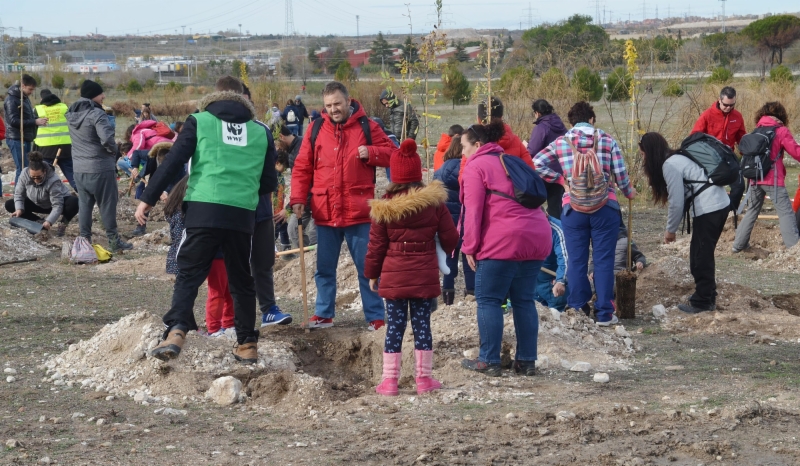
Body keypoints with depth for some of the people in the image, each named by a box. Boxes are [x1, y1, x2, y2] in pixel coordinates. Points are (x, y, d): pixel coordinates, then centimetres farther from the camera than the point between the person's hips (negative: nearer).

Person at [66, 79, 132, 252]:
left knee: (84, 204, 13)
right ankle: (114, 241, 10)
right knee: (107, 205, 4)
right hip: (100, 168, -7)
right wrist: (113, 150, -9)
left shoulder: (72, 114, 5)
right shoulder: (96, 114, -20)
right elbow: (107, 138, -30)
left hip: (79, 168, 7)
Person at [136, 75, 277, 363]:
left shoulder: (199, 122, 6)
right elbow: (269, 182, 17)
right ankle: (247, 344, 17)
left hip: (204, 210, -2)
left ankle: (177, 331, -21)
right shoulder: (261, 132, 14)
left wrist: (148, 199, 2)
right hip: (243, 215, 2)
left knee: (188, 274, -1)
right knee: (241, 280, 15)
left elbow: (172, 163, -1)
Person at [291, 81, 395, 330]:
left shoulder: (366, 126, 1)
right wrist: (298, 199, -4)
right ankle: (324, 314, 24)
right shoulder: (317, 129, 5)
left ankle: (376, 318, 8)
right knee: (324, 268, 12)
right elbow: (302, 167, 6)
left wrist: (371, 152, -16)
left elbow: (391, 154, 4)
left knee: (367, 268, 2)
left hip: (358, 213, -2)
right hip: (325, 213, 2)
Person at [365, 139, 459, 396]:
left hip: (393, 276, 0)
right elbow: (450, 238, 2)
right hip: (425, 276, 0)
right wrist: (447, 250, 25)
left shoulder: (384, 208, -5)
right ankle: (424, 378, 11)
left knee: (394, 326, 5)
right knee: (422, 325, 7)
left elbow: (376, 245, -1)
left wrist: (372, 274, 12)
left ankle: (389, 380, 5)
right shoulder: (434, 202, -3)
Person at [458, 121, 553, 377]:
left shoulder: (476, 166, -1)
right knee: (524, 300, 12)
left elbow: (473, 210, -9)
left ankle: (489, 361, 0)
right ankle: (526, 361, 11)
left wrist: (470, 247, -6)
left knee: (488, 300, 0)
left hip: (502, 242, -8)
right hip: (538, 238, 8)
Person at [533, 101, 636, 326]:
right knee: (603, 260, 4)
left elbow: (537, 164, 1)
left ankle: (578, 310, 10)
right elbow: (621, 175, 3)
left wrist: (559, 178, 12)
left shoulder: (560, 142, 6)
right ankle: (604, 313, 5)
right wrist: (629, 192, 22)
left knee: (576, 260, 8)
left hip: (573, 207, 1)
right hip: (605, 206, 0)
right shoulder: (607, 140, 4)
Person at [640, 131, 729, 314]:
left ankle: (701, 303, 6)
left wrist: (671, 230, 1)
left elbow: (676, 202, -11)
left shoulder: (670, 165, -12)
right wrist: (672, 228, 15)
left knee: (700, 258, 0)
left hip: (708, 210, -9)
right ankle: (708, 297, 25)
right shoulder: (677, 158, 17)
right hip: (720, 205, 9)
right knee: (703, 255, 18)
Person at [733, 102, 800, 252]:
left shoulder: (757, 131, 14)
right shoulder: (781, 131, -3)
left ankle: (739, 244, 18)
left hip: (755, 178, 6)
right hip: (773, 179, -6)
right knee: (786, 213, -5)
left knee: (752, 211, 17)